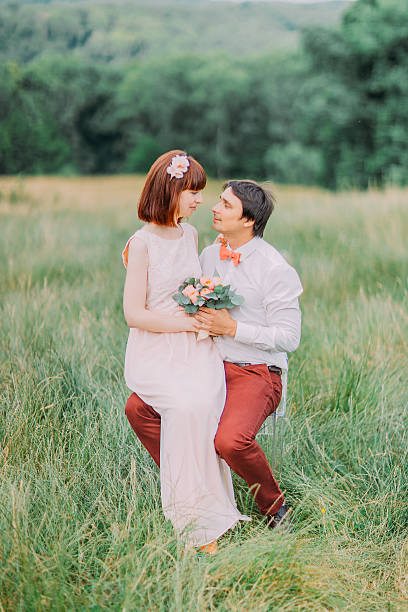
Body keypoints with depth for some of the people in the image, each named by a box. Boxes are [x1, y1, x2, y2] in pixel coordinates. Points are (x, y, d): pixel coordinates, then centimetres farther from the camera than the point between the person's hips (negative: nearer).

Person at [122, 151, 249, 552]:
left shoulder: (190, 235, 14)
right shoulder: (142, 243, -7)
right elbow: (135, 314, -11)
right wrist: (191, 321, -12)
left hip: (195, 348, 6)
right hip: (154, 353, -6)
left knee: (205, 402, -22)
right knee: (187, 406, -30)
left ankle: (204, 510, -12)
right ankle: (198, 516, -19)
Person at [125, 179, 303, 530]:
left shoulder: (275, 269, -12)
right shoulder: (208, 256, 8)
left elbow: (289, 337, -13)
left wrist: (232, 328, -19)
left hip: (256, 373, -7)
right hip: (210, 368, 7)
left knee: (230, 441, -33)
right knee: (139, 408, -6)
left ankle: (274, 505, -2)